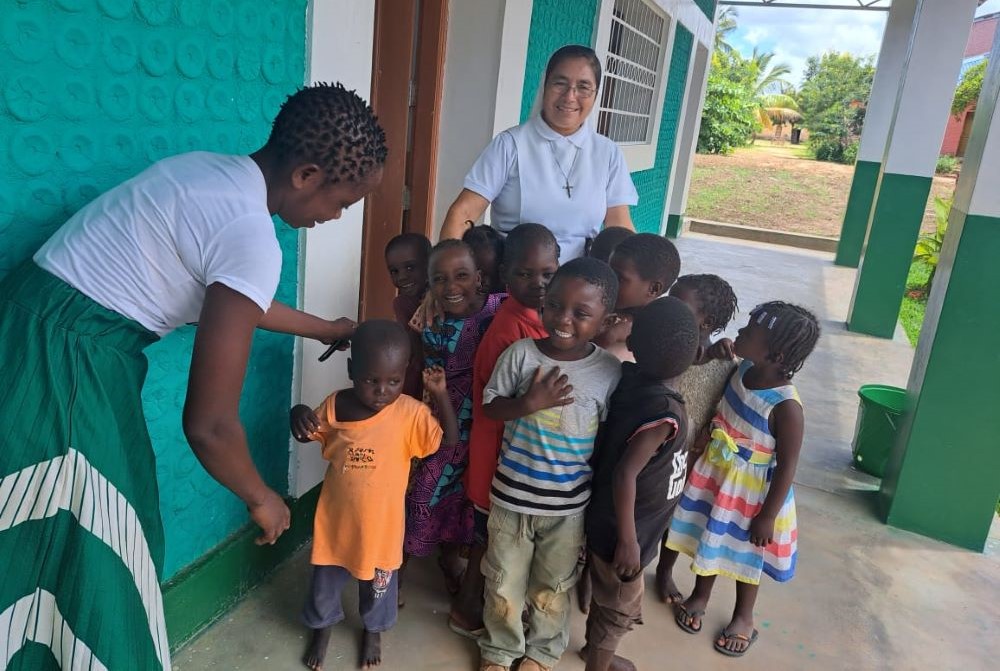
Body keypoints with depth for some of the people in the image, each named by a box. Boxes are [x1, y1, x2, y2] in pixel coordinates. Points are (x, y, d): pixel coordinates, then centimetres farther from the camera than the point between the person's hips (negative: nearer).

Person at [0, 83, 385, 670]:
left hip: (48, 342, 9)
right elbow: (209, 424, -21)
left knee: (104, 542, 22)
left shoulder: (215, 174, 6)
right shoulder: (252, 237, -23)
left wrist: (325, 329, 36)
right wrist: (261, 499, -2)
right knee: (88, 560, 8)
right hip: (61, 367, -9)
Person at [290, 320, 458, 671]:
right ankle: (322, 626, 54)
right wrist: (298, 415, -21)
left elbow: (449, 442, -20)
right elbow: (307, 435, 3)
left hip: (381, 522, -1)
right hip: (336, 518, 1)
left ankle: (373, 630, 53)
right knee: (325, 582, 22)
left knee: (378, 585, 23)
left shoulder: (410, 413, -19)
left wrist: (440, 395, -30)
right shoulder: (334, 404, -13)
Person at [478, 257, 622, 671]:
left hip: (568, 504, 0)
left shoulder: (610, 372, -12)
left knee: (553, 586, 22)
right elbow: (490, 408, -5)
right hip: (512, 495, 0)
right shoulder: (520, 354, -13)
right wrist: (528, 403, -23)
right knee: (504, 582, 19)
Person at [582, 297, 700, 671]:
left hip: (606, 516, 8)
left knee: (607, 595, 30)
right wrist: (628, 540, -23)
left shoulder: (630, 378, -11)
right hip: (622, 528, -8)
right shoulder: (666, 412, -31)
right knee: (621, 608, 17)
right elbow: (625, 474, -30)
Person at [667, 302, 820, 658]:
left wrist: (768, 516, -15)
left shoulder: (786, 406, -32)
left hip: (751, 492, -5)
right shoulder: (742, 368, -14)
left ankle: (743, 617, 46)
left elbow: (787, 466, -22)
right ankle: (700, 595, 52)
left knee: (744, 553, 19)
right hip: (714, 476, 6)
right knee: (708, 540, 24)